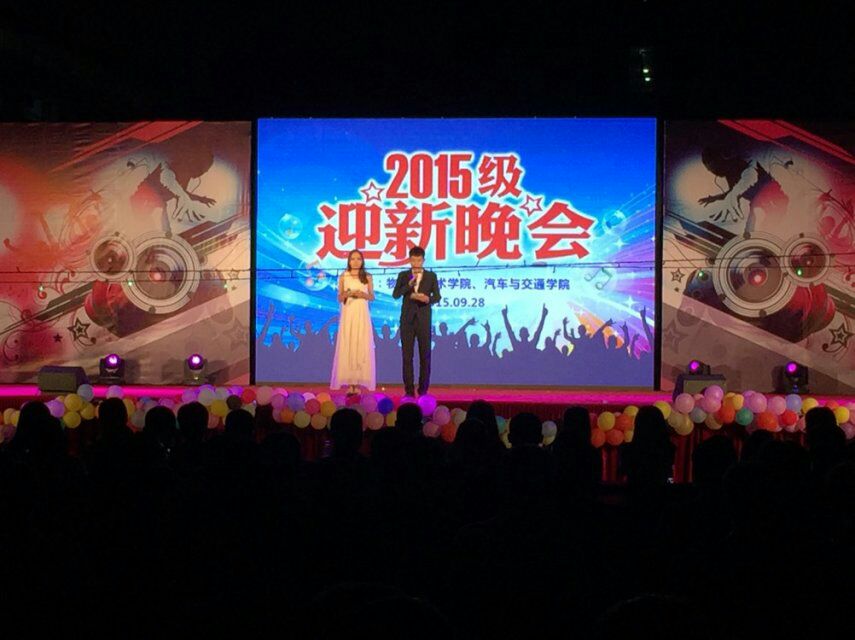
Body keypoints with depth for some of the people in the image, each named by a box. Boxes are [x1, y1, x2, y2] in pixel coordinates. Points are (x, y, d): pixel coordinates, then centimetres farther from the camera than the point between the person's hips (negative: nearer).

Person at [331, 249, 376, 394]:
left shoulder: (367, 277, 6)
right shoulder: (343, 277, 7)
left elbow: (372, 296, 8)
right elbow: (340, 298, 7)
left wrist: (363, 295, -12)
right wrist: (347, 294, -12)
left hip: (362, 314, 0)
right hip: (348, 314, 0)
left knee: (361, 347, -4)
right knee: (347, 346, -5)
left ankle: (358, 383, -3)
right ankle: (350, 383, -4)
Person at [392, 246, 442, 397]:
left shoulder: (431, 276, 6)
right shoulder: (403, 276, 7)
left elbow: (437, 296, 3)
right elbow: (395, 295, -4)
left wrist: (428, 299, -19)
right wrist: (409, 284, -17)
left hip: (424, 320, 0)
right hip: (407, 320, 0)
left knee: (425, 355, 0)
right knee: (407, 355, 0)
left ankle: (423, 389, 6)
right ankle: (409, 389, 3)